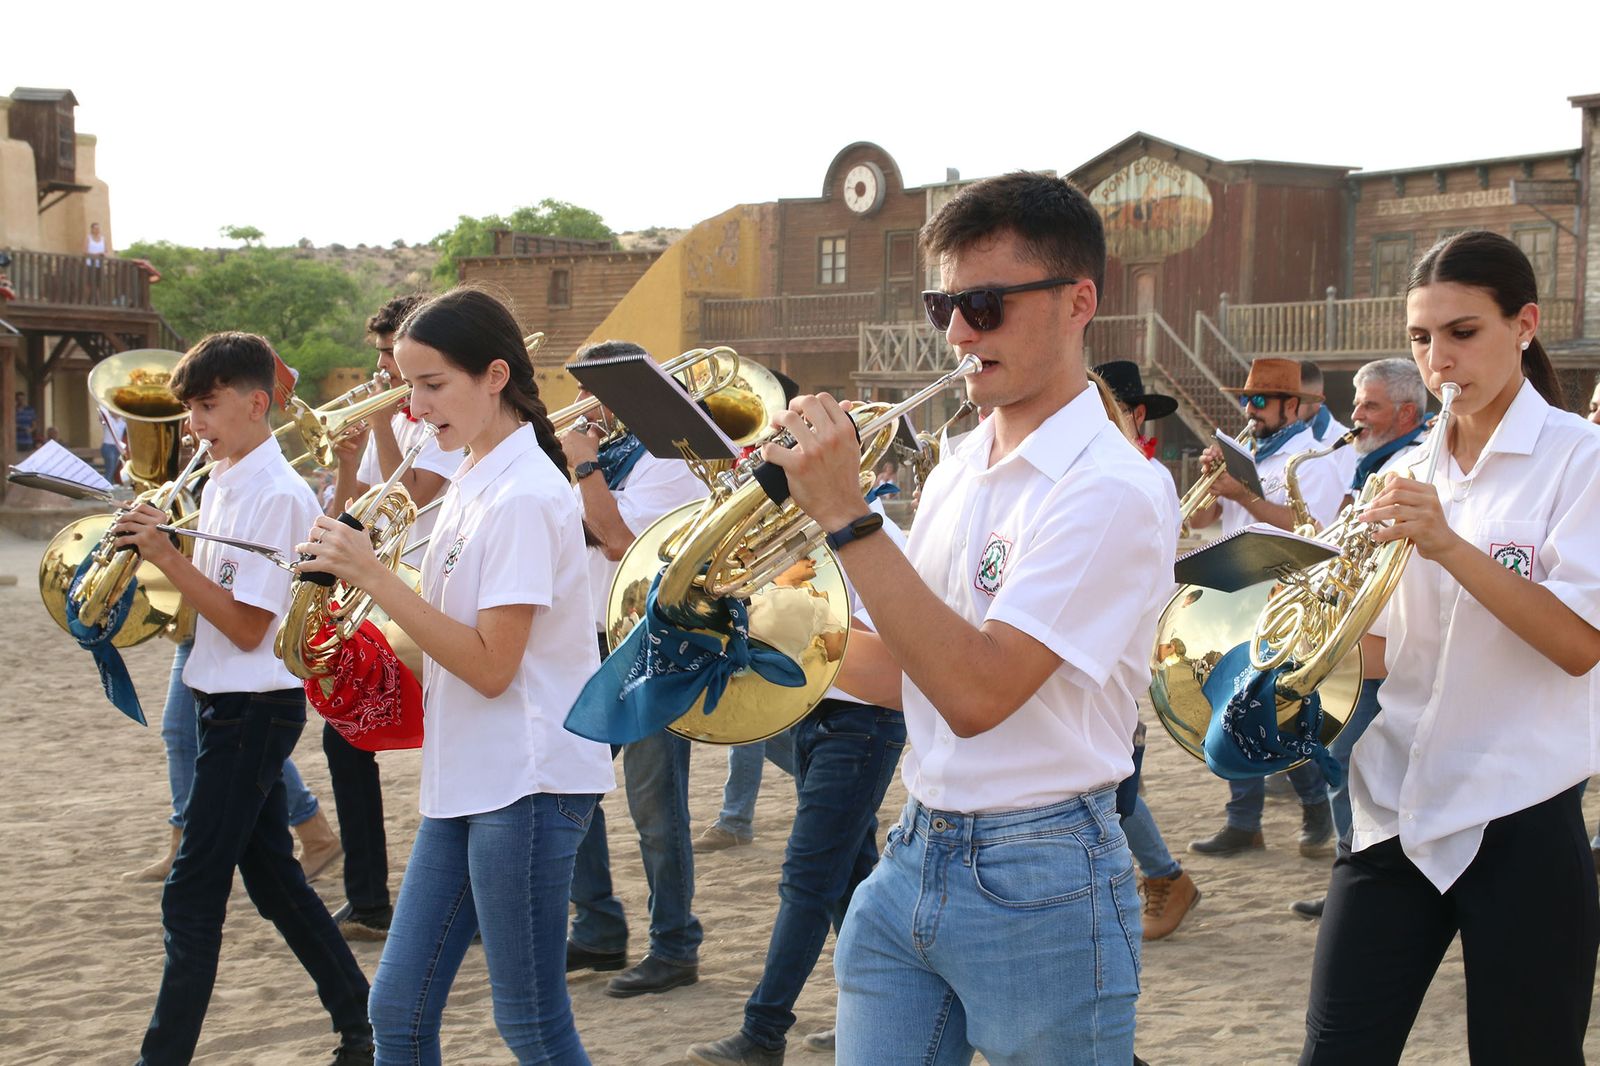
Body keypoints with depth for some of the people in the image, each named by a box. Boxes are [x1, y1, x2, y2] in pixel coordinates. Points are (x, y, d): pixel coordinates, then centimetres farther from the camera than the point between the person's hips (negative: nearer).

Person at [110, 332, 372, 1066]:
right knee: (272, 879, 16)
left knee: (192, 896, -5)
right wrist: (154, 551, -2)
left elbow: (247, 626, -20)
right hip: (232, 703, 10)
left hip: (252, 709, -10)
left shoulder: (278, 495, -17)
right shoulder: (220, 483, 10)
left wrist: (167, 556, -23)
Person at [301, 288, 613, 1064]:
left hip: (527, 781, -9)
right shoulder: (470, 482, 11)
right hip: (465, 778, 9)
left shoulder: (522, 495, -16)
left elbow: (491, 666, -21)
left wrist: (372, 575, -22)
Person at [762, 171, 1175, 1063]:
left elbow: (977, 691, -25)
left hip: (1040, 883, -7)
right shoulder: (957, 471, 10)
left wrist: (846, 516, -24)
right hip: (914, 857, 7)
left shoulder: (1110, 489, -16)